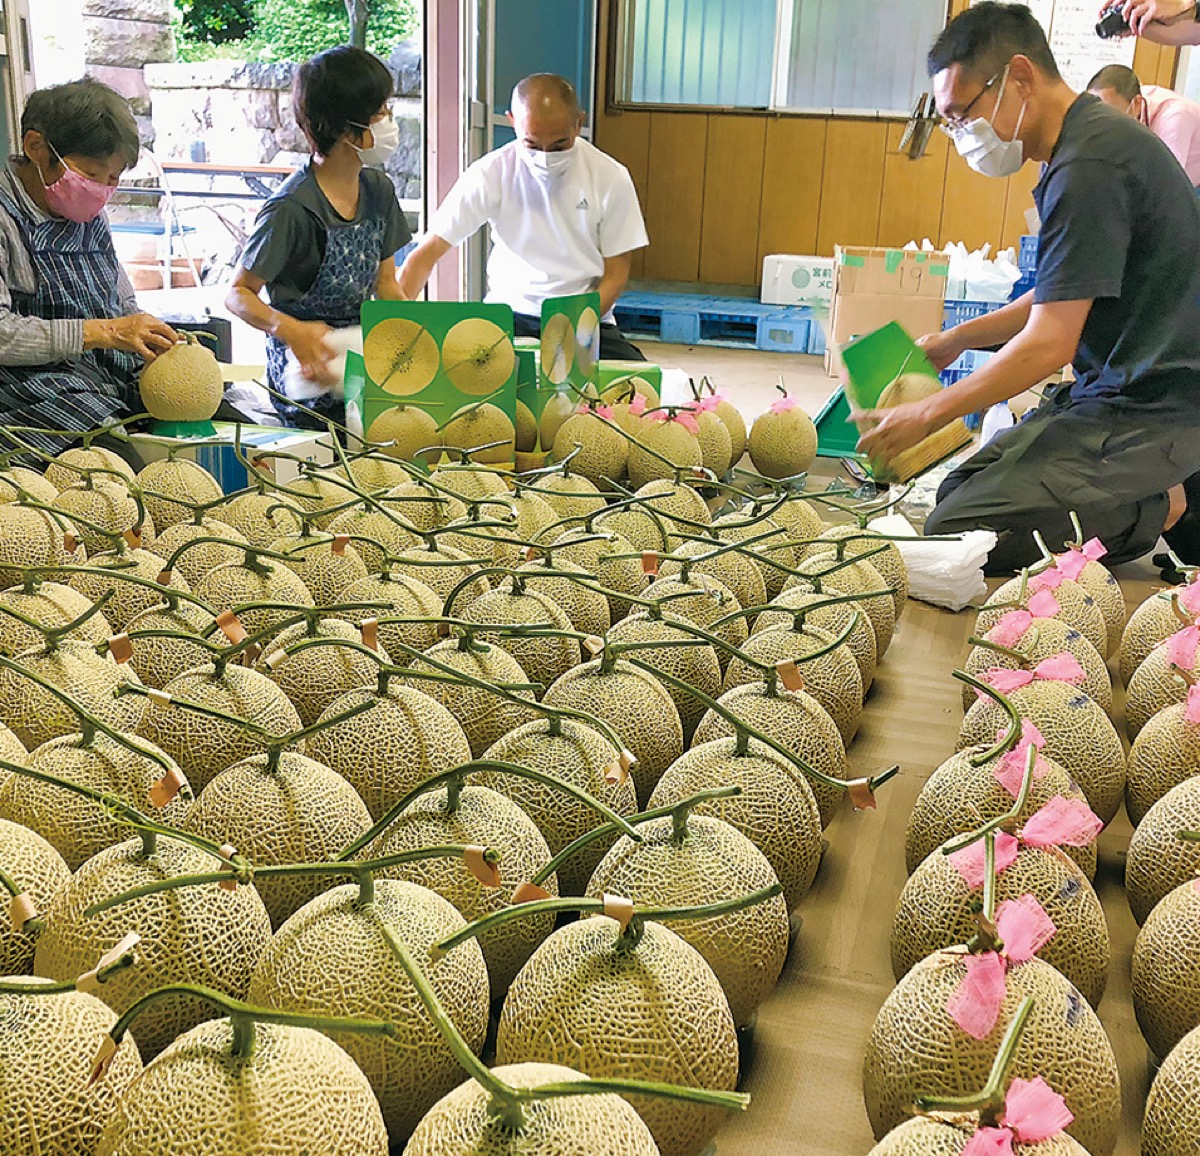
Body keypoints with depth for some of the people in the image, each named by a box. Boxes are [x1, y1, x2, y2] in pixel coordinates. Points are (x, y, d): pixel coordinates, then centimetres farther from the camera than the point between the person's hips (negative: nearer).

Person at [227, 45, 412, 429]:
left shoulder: (378, 189, 9)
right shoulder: (293, 209, -14)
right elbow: (238, 294, -9)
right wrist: (293, 331, -28)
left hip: (364, 350, 7)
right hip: (307, 367, -7)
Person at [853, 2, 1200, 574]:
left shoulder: (1089, 167, -21)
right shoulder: (1088, 141, 12)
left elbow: (1048, 345, -21)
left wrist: (926, 416, -12)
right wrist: (956, 339, 20)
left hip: (1147, 413, -11)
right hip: (1109, 394, 11)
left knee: (954, 533, -18)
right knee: (956, 490, 12)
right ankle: (1150, 496, 8)